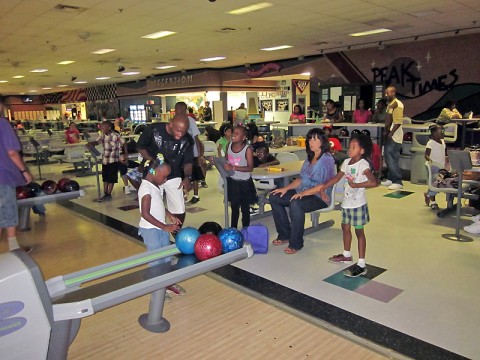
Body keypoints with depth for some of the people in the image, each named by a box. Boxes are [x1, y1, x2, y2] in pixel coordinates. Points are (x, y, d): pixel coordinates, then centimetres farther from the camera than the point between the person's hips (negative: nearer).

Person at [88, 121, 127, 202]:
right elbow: (97, 142, -4)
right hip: (105, 159, 7)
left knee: (111, 178, 2)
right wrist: (91, 143, -26)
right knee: (105, 178, 13)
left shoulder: (116, 135, -13)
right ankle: (105, 194, 22)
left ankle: (109, 194, 12)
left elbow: (124, 143, -6)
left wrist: (126, 154, -3)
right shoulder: (103, 136, 5)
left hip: (113, 160, -7)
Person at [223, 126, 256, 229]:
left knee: (245, 208, 9)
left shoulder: (247, 149, -18)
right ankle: (233, 229, 35)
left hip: (244, 182, -5)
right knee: (234, 206, 20)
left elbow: (250, 168, -21)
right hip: (232, 181, 5)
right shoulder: (229, 145, -3)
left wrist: (233, 168, -28)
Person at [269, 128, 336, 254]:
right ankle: (285, 235, 6)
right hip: (303, 192, 9)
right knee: (274, 197, -3)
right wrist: (286, 188, 4)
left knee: (296, 204, -37)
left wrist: (304, 193, -27)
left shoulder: (327, 159, -12)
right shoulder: (310, 158, 14)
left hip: (320, 197, -9)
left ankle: (296, 243, -20)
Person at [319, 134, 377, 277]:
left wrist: (355, 185, -30)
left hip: (358, 203, -8)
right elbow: (337, 177, 15)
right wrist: (323, 188, 11)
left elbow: (373, 182, -32)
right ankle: (346, 255, 41)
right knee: (345, 227, 20)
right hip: (347, 201, 8)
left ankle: (361, 265, 8)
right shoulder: (346, 162, 4)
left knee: (359, 231, -1)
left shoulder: (363, 164, -19)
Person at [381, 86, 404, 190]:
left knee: (393, 158, -10)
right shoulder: (390, 104, 16)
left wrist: (391, 133, -21)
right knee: (388, 157, 14)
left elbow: (398, 122, -18)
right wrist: (386, 131, 15)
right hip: (389, 135, 10)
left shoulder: (397, 104, -12)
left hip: (394, 136, -10)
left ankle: (398, 182, -5)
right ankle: (391, 179, 24)